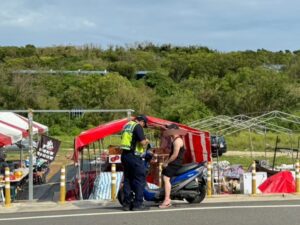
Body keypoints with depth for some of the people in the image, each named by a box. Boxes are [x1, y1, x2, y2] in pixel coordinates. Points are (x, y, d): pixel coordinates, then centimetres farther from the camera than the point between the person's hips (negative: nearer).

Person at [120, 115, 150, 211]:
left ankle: (127, 204, 12)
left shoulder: (126, 126, 18)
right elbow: (143, 142, -18)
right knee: (140, 179, -2)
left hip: (124, 155, 9)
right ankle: (138, 204, -4)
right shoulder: (138, 127, -10)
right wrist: (146, 141, 5)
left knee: (127, 179, 12)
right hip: (134, 156, -9)